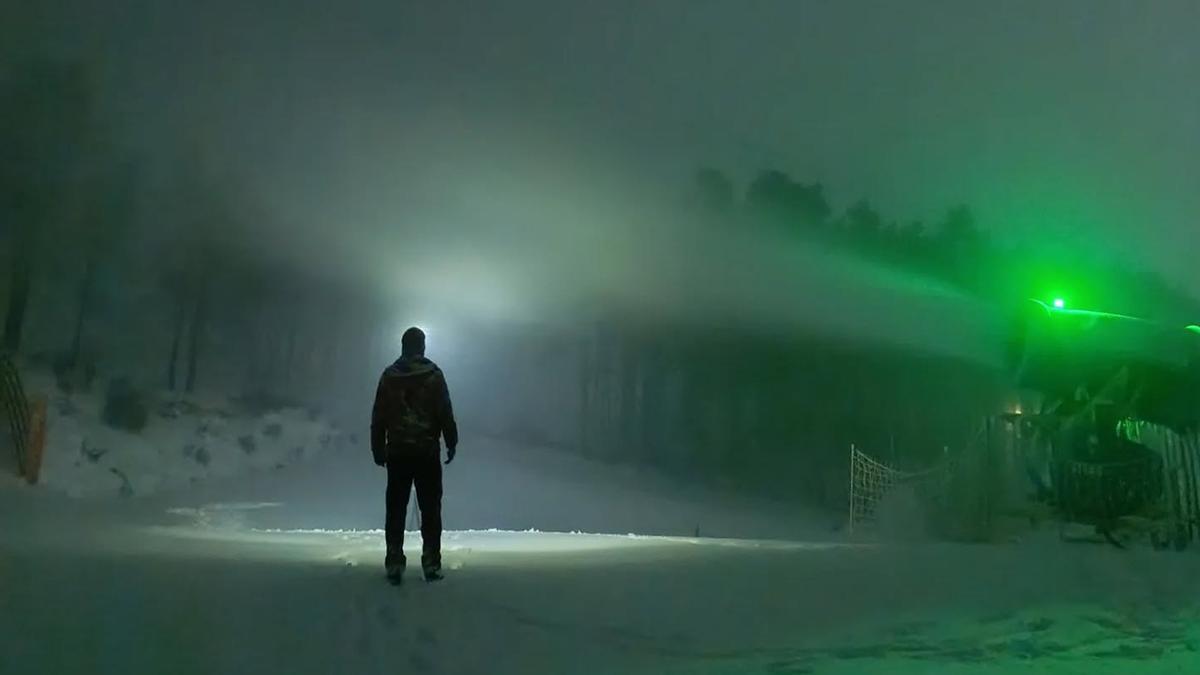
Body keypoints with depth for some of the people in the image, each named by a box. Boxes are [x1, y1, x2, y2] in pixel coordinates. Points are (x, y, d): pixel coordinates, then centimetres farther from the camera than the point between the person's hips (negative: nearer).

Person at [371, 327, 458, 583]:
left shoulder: (389, 376, 3)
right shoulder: (433, 374, -4)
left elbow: (378, 417, 6)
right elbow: (445, 413, -5)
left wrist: (378, 448, 13)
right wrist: (451, 443, 4)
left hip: (397, 452, 2)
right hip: (427, 452, -2)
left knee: (396, 509, 7)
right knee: (430, 509, 4)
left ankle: (394, 564, 5)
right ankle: (431, 564, 2)